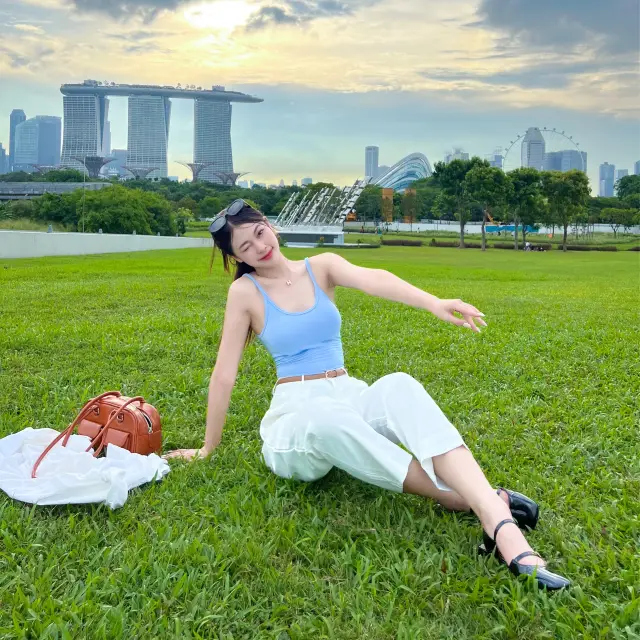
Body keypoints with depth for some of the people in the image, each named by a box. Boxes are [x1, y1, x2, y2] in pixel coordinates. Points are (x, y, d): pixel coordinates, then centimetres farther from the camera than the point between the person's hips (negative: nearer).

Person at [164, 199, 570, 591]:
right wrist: (209, 447, 7)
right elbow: (225, 374, 2)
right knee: (326, 416, -40)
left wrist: (433, 302, -36)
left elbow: (371, 280, -17)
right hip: (295, 415, -2)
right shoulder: (246, 292, 0)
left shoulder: (321, 267, 5)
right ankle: (459, 498, -39)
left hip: (349, 397, 2)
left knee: (399, 386, -34)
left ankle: (503, 528, -50)